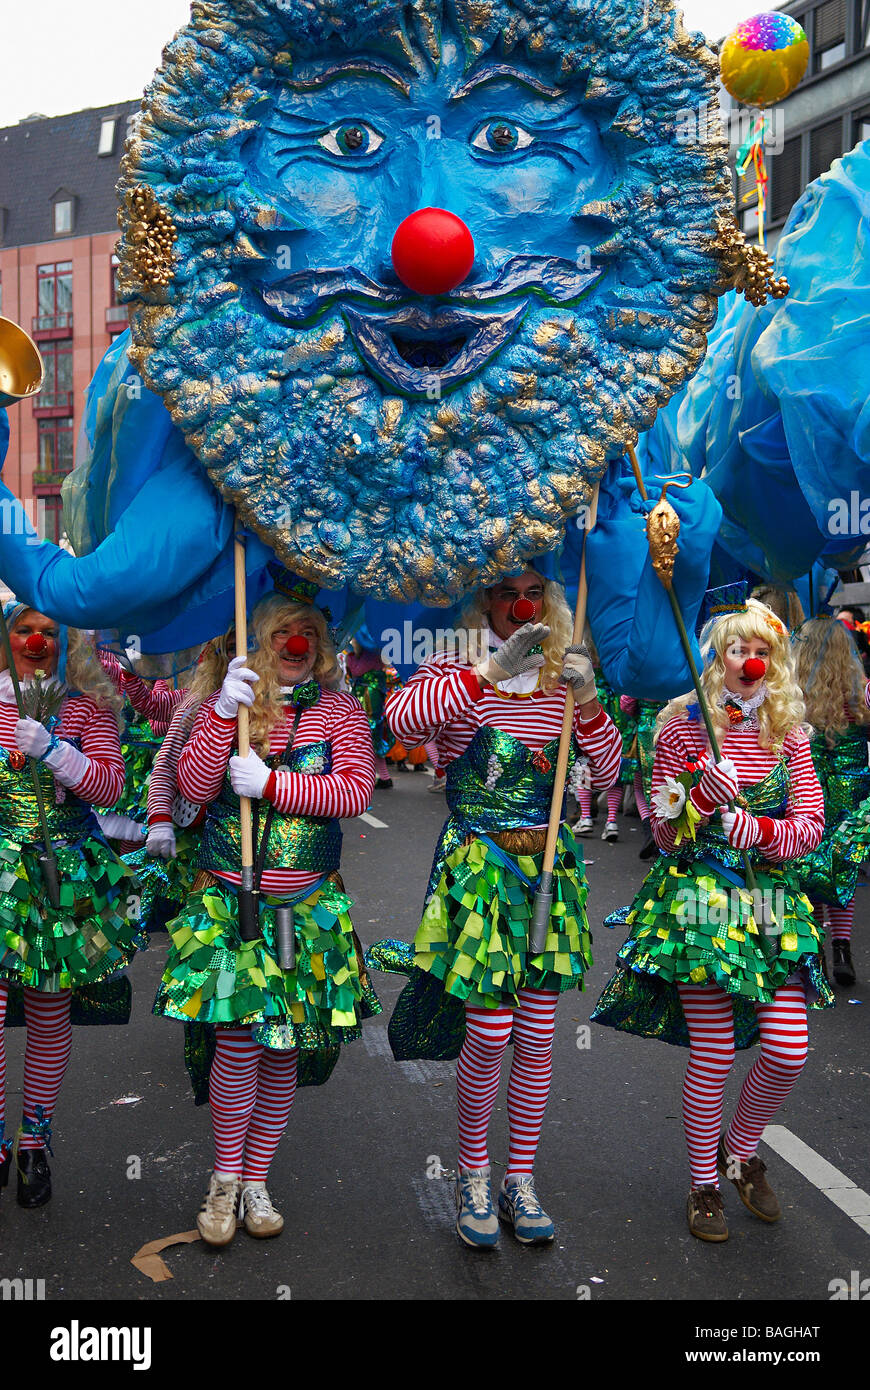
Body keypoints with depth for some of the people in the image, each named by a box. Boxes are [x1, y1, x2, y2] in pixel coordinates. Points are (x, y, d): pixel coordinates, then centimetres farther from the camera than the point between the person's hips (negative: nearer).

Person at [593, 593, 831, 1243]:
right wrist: (702, 798, -21)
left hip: (774, 901, 3)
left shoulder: (788, 733, 7)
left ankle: (741, 1151, 28)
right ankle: (704, 1181, 21)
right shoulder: (684, 728, -2)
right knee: (713, 1055, -2)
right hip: (699, 897, -3)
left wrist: (762, 829, -17)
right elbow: (664, 833, -2)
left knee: (788, 1050, -2)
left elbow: (811, 823, 2)